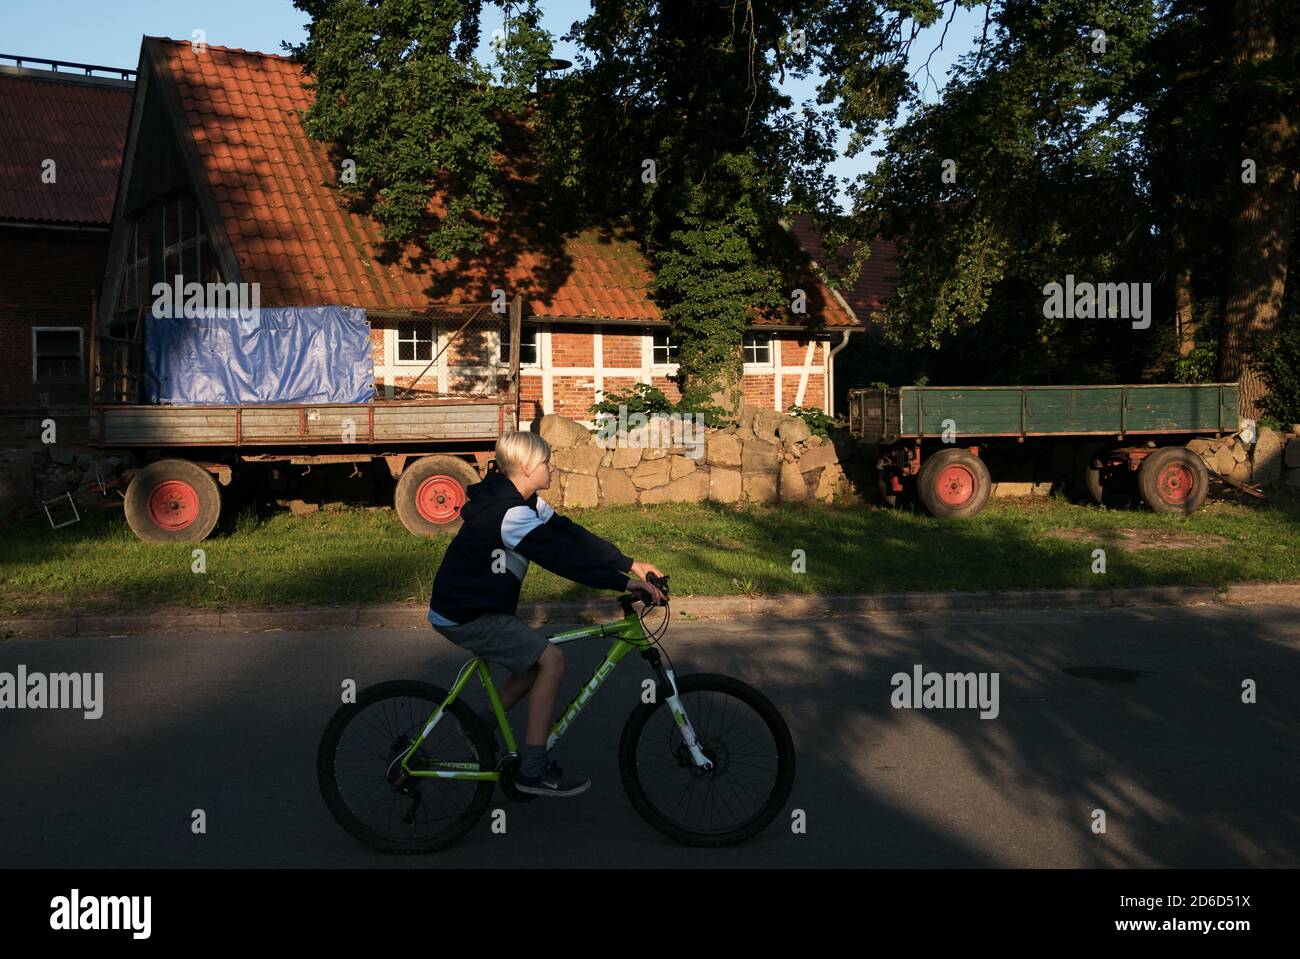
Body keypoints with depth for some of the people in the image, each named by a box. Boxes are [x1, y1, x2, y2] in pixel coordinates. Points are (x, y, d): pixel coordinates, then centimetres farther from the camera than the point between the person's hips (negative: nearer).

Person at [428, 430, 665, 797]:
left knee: (535, 664, 16)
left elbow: (571, 534, 4)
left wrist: (630, 563, -2)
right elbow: (561, 556, -31)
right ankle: (533, 770, -9)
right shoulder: (510, 512, -25)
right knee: (551, 659, -16)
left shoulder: (526, 504, 7)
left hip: (477, 606, 10)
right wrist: (624, 583, -31)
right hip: (464, 618, -10)